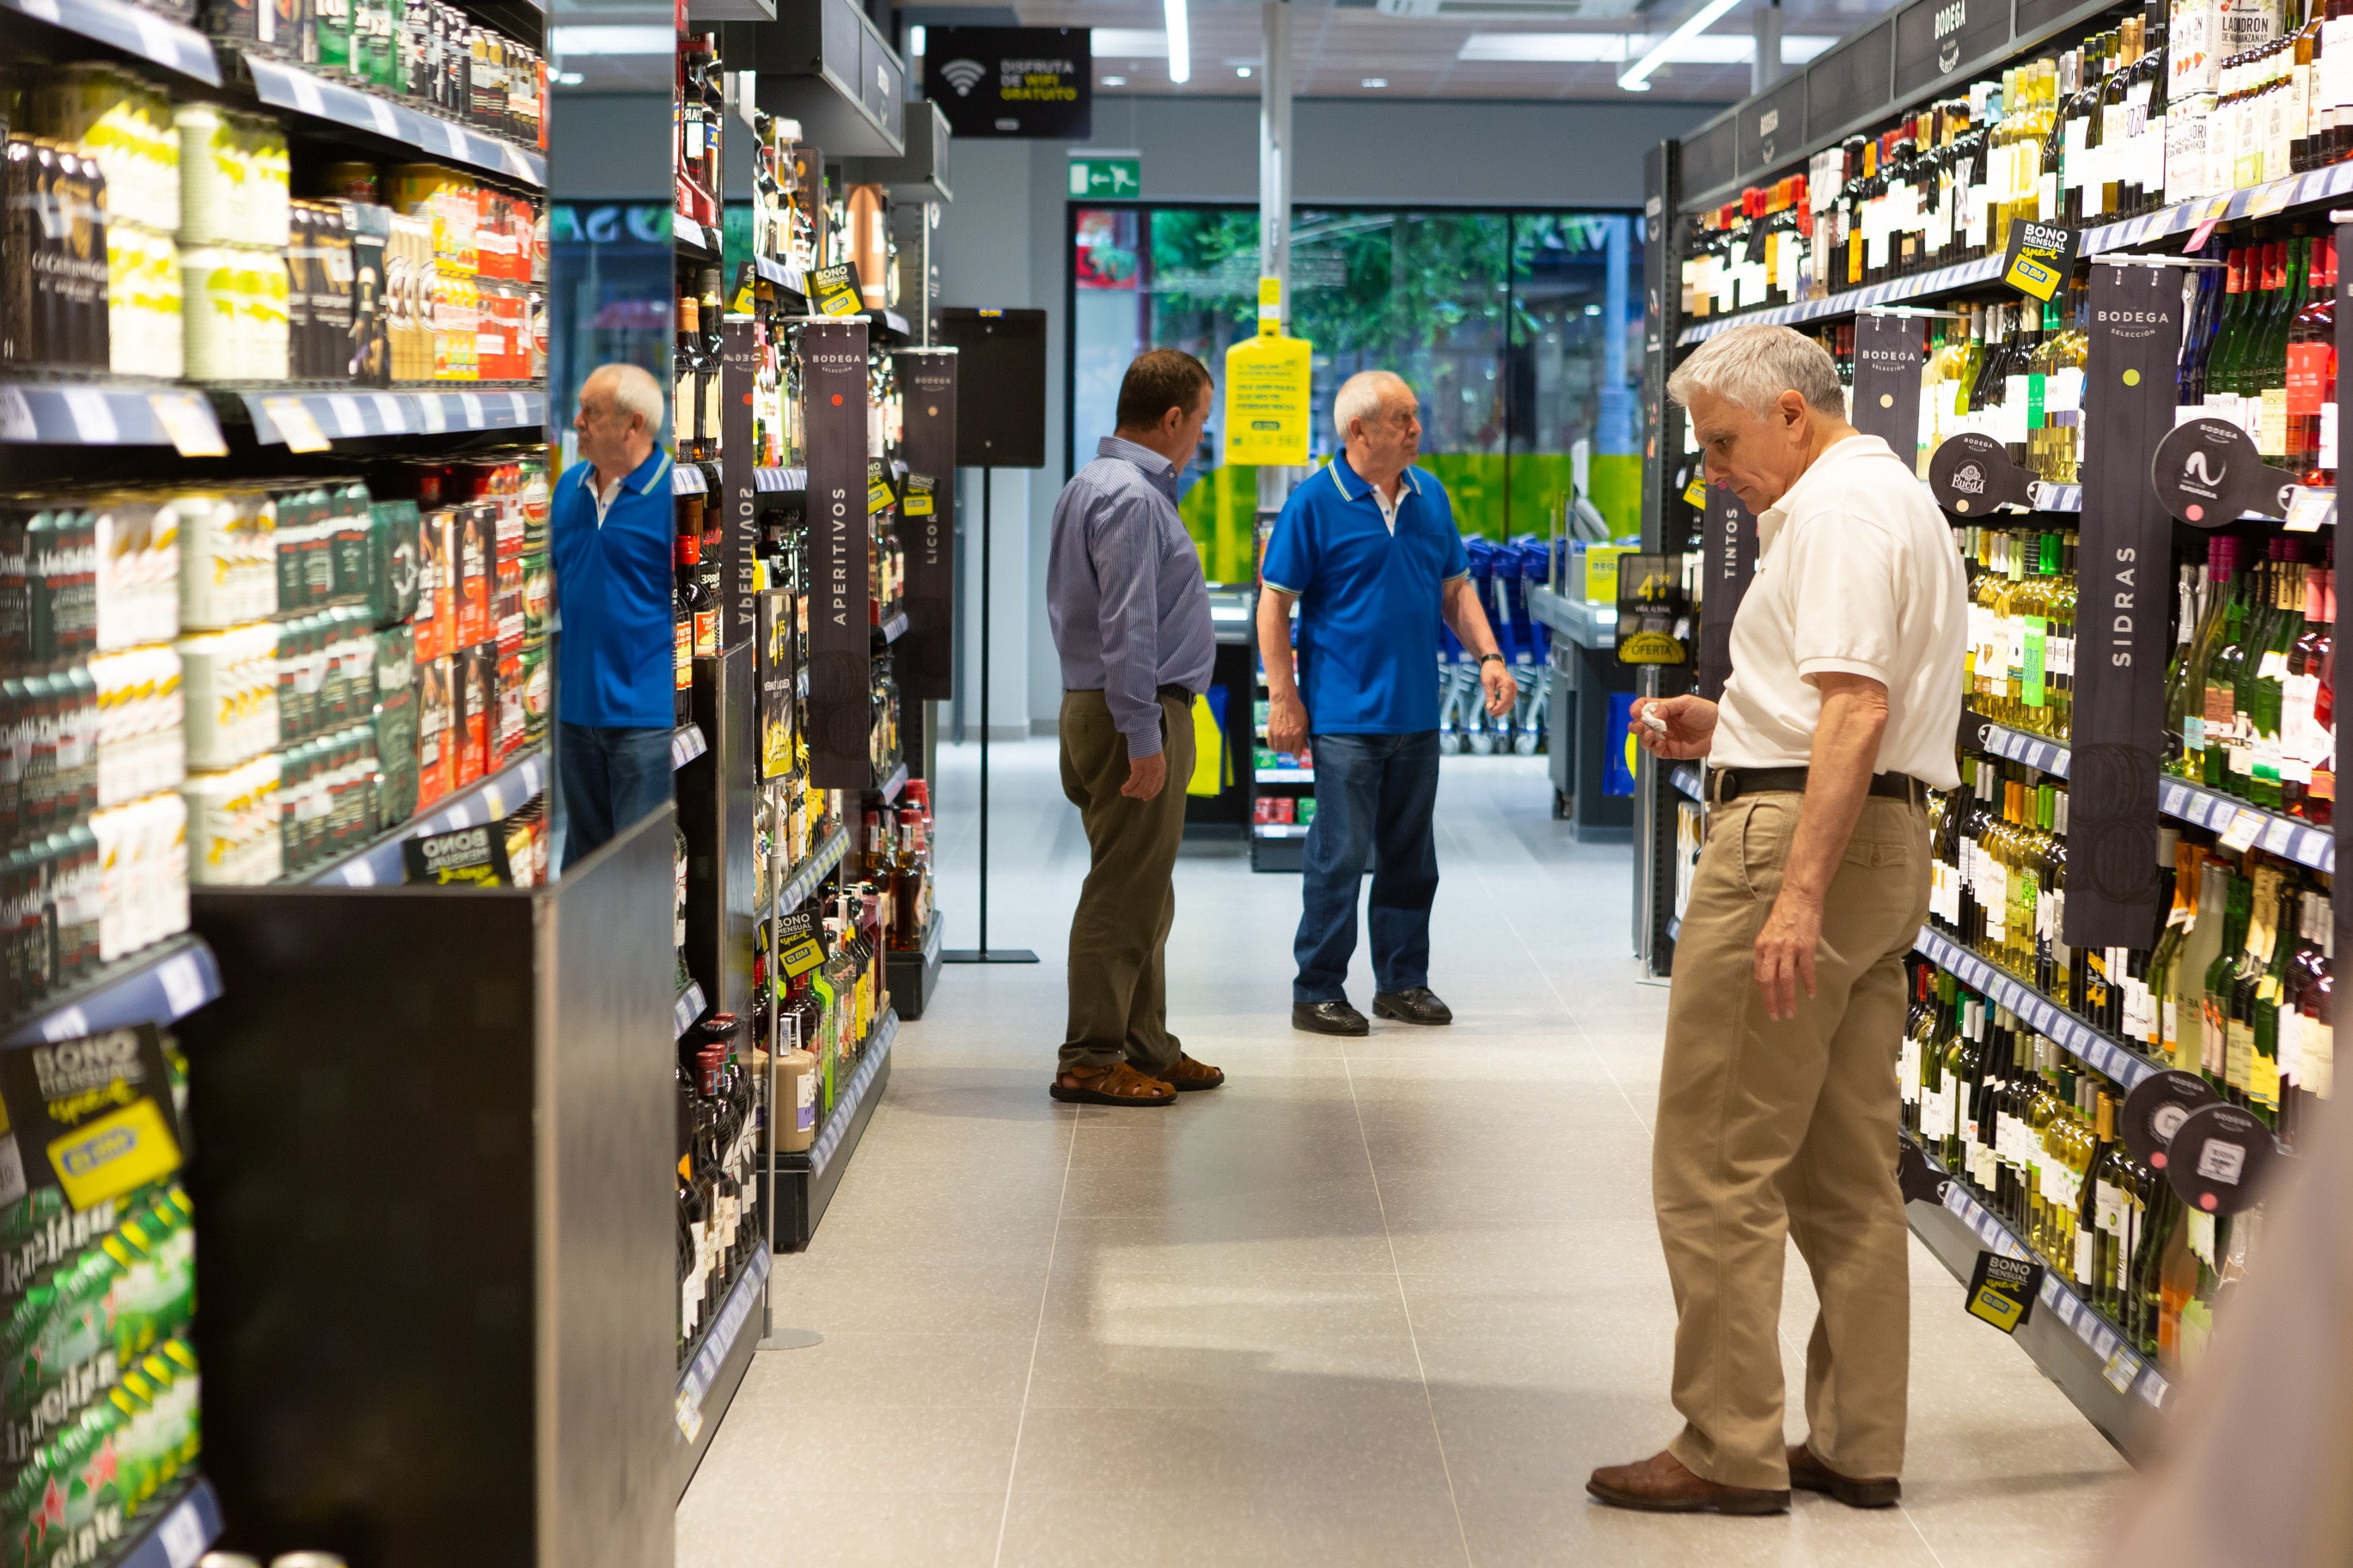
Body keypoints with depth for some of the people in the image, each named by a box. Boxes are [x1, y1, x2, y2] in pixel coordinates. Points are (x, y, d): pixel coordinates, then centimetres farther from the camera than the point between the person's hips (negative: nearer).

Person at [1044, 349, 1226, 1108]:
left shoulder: (1098, 483, 16)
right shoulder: (1130, 497, -17)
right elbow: (1125, 627, -23)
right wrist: (1143, 738, -22)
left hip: (1130, 710, 11)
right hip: (1137, 712, -11)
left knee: (1144, 895, 16)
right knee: (1124, 895, -6)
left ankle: (1144, 1046, 24)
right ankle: (1091, 1060, -1)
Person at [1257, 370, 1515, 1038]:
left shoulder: (1430, 495, 9)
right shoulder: (1315, 503, -8)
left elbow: (1455, 587, 17)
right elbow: (1274, 602, -7)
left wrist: (1488, 655, 4)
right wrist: (1283, 698, -11)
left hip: (1417, 713, 6)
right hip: (1346, 714, -6)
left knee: (1410, 856, 12)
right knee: (1340, 857, -4)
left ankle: (1403, 981, 23)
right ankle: (1317, 993, 5)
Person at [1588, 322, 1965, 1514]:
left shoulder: (1837, 509, -11)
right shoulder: (1897, 500, 22)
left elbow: (1858, 708, -23)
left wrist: (1798, 891, -27)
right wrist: (1721, 730, 17)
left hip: (1799, 837, -11)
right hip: (1890, 842, 11)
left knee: (1717, 1167, -5)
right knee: (1848, 1171, 12)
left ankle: (1729, 1452, -1)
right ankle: (1858, 1446, 16)